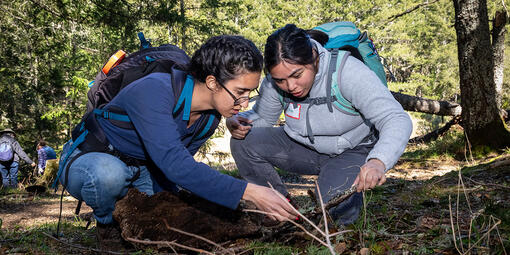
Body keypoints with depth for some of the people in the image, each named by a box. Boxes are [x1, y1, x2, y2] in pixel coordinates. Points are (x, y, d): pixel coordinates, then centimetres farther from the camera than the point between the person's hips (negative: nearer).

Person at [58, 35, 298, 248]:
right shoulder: (154, 90, -34)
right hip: (87, 161, -6)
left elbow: (175, 166, 0)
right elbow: (174, 163, -44)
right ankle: (107, 224, -6)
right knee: (109, 173, -40)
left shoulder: (212, 114, -9)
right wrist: (248, 191, -48)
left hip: (139, 171, 6)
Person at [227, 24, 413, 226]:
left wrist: (377, 162, -56)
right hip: (304, 147, 4)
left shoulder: (348, 71, -31)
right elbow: (261, 116, 3)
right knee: (243, 142, -17)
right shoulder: (275, 82, -16)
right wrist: (237, 121, -23)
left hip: (352, 151, -4)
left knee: (336, 210, -32)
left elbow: (397, 120, -36)